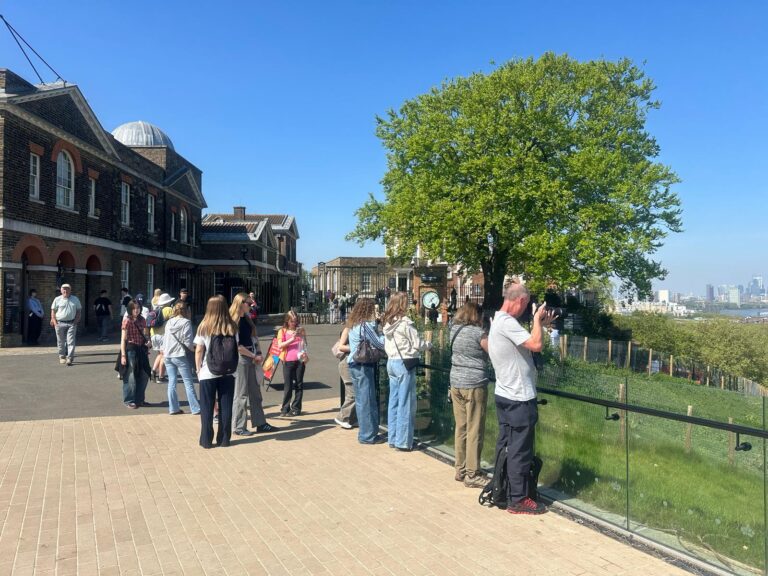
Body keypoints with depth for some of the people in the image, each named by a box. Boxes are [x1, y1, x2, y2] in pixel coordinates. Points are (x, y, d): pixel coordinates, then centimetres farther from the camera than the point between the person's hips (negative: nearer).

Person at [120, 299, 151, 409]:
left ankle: (139, 399, 23)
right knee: (131, 377, 2)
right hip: (130, 350, -6)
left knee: (144, 375, 9)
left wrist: (147, 342, -3)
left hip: (141, 350, 6)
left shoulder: (142, 320, 7)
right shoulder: (127, 321, -9)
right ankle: (129, 401, 15)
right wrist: (123, 355, -13)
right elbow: (123, 339, -9)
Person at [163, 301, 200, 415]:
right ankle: (195, 408, 2)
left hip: (168, 356, 6)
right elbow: (188, 342, -14)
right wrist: (192, 350, 2)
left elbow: (164, 339, 13)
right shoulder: (185, 322, -9)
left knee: (171, 382, 10)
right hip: (180, 356, -6)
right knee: (188, 383, 0)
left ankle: (173, 408, 14)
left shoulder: (169, 322, 9)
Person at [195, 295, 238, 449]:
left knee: (207, 408, 9)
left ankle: (206, 440, 13)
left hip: (208, 372, -1)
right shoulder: (232, 327, -3)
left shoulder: (204, 327, -7)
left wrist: (198, 369, 5)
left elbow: (199, 351, -5)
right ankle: (224, 439, 15)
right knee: (225, 406, 9)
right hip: (227, 372, 1)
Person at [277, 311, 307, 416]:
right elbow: (280, 345, -5)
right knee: (288, 386, 2)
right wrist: (292, 339, -14)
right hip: (288, 361, -2)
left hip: (300, 360, 2)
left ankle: (296, 408, 11)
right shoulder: (282, 331, 6)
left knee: (299, 385, 4)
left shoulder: (300, 330, 12)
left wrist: (301, 335, -5)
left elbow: (305, 344, 14)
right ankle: (285, 409, 9)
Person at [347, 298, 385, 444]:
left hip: (355, 365, 10)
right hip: (363, 366, -10)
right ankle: (367, 435, 4)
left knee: (361, 399, 15)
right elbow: (379, 344, -13)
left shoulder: (354, 325, 13)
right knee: (367, 400, -2)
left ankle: (365, 432, 24)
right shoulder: (365, 325, -15)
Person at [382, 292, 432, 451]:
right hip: (404, 363, -8)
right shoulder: (405, 323, -14)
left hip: (391, 362, 8)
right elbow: (417, 344, -10)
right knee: (406, 403, -2)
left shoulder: (388, 323, 9)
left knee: (394, 402, 12)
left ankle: (393, 439, 18)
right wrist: (429, 345, 8)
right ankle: (403, 441, 2)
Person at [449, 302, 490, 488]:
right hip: (474, 385, -7)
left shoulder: (454, 330, 8)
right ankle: (472, 475, 6)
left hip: (456, 383, 7)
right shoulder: (478, 332, -11)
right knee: (474, 431, 1)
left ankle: (461, 469, 22)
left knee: (460, 428, 14)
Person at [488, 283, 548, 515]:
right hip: (519, 398, -10)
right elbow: (536, 345, -26)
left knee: (505, 446, 17)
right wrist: (537, 318, -14)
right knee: (520, 450, 0)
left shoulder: (497, 321, 13)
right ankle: (518, 500, 9)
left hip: (505, 395, 10)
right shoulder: (507, 322, -20)